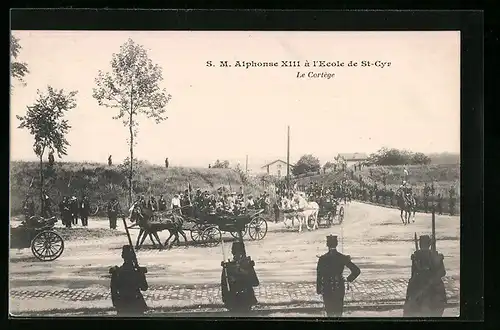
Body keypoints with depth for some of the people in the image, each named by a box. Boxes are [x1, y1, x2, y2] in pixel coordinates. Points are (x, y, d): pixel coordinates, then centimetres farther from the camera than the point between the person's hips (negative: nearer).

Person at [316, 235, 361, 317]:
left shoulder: (322, 258, -9)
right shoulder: (343, 258, -6)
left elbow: (319, 276, -6)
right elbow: (356, 271, -7)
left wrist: (318, 290, 3)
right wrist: (349, 279, 7)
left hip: (327, 289, -1)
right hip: (339, 289, 1)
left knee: (329, 311, 10)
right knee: (339, 311, 13)